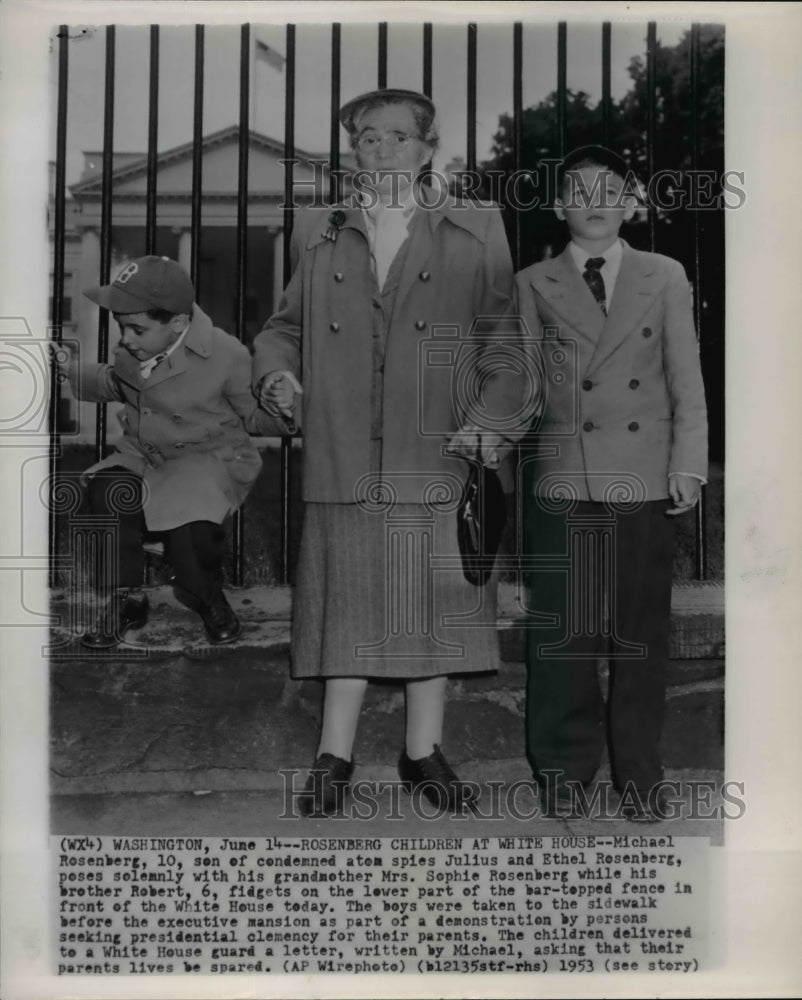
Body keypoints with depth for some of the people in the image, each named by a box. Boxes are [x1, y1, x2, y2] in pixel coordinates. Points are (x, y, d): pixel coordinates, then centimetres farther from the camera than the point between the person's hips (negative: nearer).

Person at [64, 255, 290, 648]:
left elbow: (255, 415, -5)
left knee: (187, 523, -32)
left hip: (208, 459, -5)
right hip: (142, 456, 5)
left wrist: (284, 409, -21)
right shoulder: (131, 351, -3)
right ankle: (126, 599, -3)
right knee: (107, 494, -26)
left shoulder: (226, 355, -19)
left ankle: (207, 597, 5)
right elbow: (113, 384, 20)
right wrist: (68, 370, 9)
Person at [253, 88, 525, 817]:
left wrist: (492, 419, -9)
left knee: (433, 604, 5)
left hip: (436, 457, -1)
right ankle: (335, 758, 13)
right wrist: (276, 373, -1)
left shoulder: (477, 232, 9)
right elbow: (285, 327, 20)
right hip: (344, 460, 1)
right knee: (347, 603, 3)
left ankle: (424, 753, 19)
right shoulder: (317, 236, 16)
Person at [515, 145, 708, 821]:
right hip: (562, 481, 0)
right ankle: (565, 771, 18)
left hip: (645, 484, 0)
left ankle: (640, 776, 18)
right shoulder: (534, 285, 11)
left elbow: (687, 379, 7)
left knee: (642, 633, 5)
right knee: (561, 634, 3)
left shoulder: (665, 277, 11)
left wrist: (689, 463, -1)